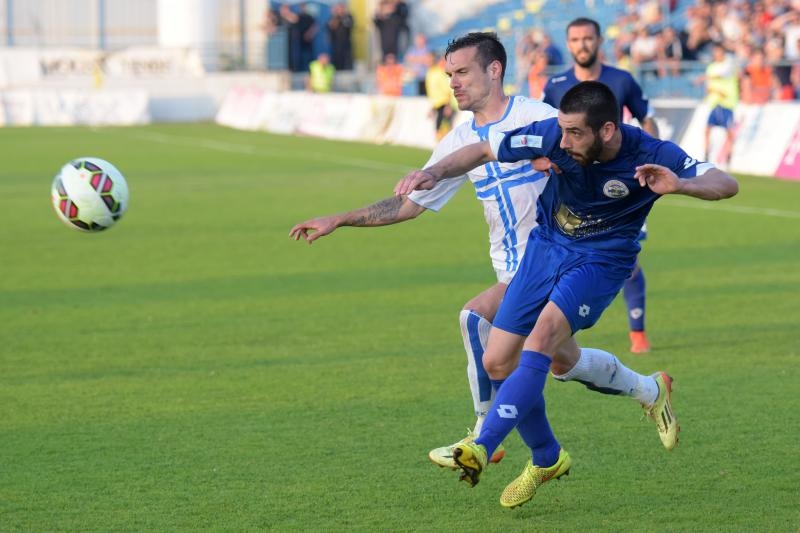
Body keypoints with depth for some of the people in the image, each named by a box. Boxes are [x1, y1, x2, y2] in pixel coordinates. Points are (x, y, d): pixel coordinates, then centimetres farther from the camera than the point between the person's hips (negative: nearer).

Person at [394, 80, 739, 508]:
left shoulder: (651, 155, -24)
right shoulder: (553, 135, -20)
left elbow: (726, 184, -28)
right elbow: (482, 151, -11)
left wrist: (680, 185, -48)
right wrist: (435, 172, -28)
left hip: (602, 259, -4)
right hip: (547, 245, 4)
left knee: (543, 339, -28)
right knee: (498, 362, 0)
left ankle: (481, 449, -28)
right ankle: (546, 459, 25)